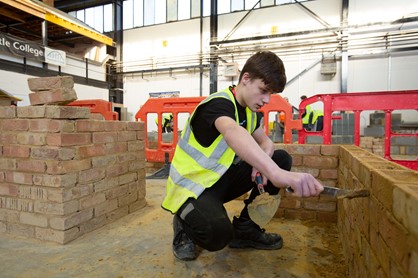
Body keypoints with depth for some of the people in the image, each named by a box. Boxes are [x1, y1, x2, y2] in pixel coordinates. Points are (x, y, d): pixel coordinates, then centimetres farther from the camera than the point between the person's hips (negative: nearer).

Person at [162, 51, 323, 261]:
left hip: (221, 178, 8)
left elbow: (266, 142, 9)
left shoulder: (249, 110, 6)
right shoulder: (219, 103, -22)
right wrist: (276, 174, -60)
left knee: (281, 158, -1)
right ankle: (186, 223, 2)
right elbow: (233, 133, -44)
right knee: (218, 234, -36)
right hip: (192, 184, -8)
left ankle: (244, 228, 6)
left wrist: (262, 163, -17)